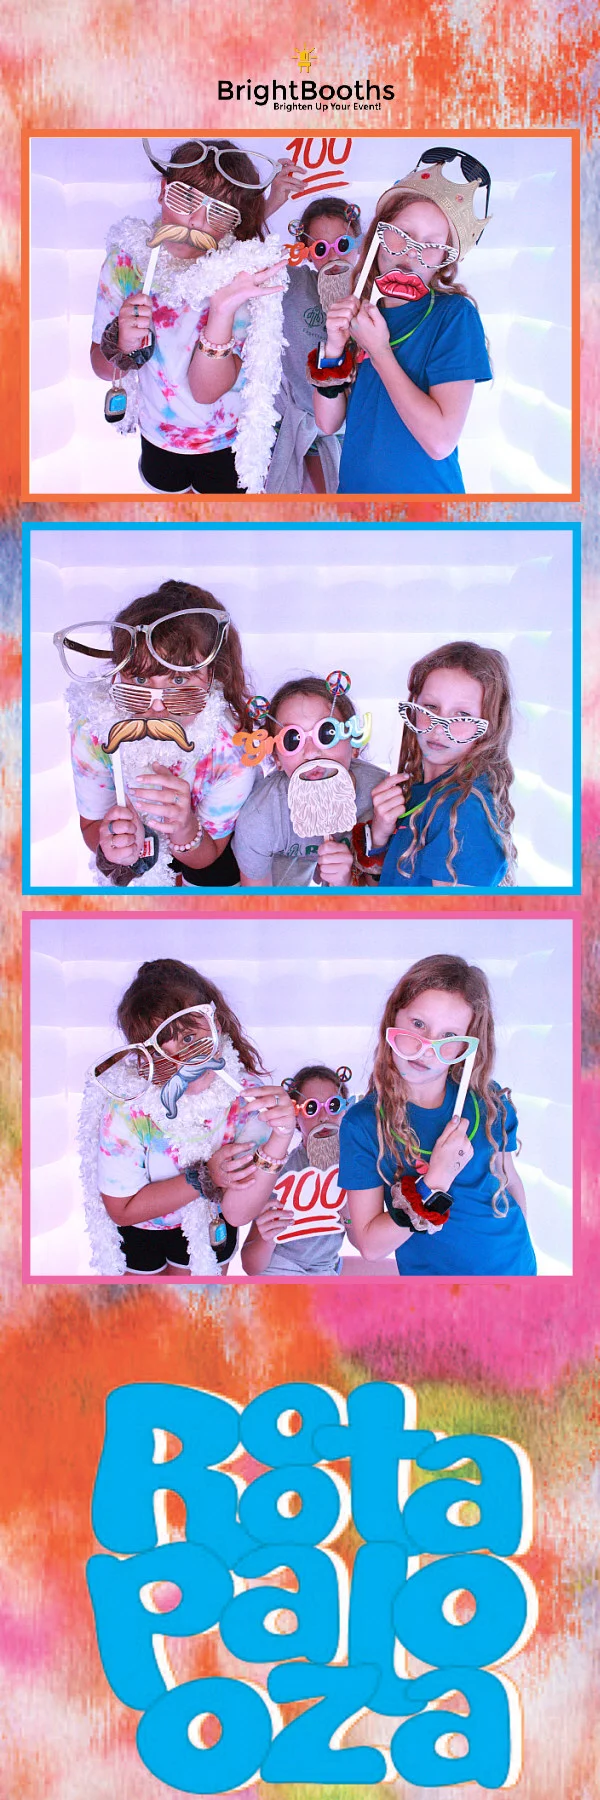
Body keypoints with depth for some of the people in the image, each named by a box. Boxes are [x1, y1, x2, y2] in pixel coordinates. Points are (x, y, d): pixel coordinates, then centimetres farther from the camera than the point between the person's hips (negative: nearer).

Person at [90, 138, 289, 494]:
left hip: (229, 451, -3)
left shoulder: (245, 275, -25)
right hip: (157, 439, 3)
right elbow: (103, 369, -8)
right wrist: (123, 347, -30)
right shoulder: (128, 256, -15)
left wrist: (223, 309, -41)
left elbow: (206, 391, -28)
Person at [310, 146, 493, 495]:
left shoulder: (455, 314, -12)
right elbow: (328, 422, 0)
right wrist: (334, 351, -14)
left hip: (423, 492, -4)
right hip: (354, 487, 4)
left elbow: (440, 441, -23)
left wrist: (379, 352, -19)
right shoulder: (357, 311, 1)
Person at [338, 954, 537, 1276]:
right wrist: (435, 1181, -28)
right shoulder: (362, 1123, -17)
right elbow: (369, 1246, -19)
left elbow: (509, 1180, 7)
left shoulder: (489, 1102, -10)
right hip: (430, 1274, -2)